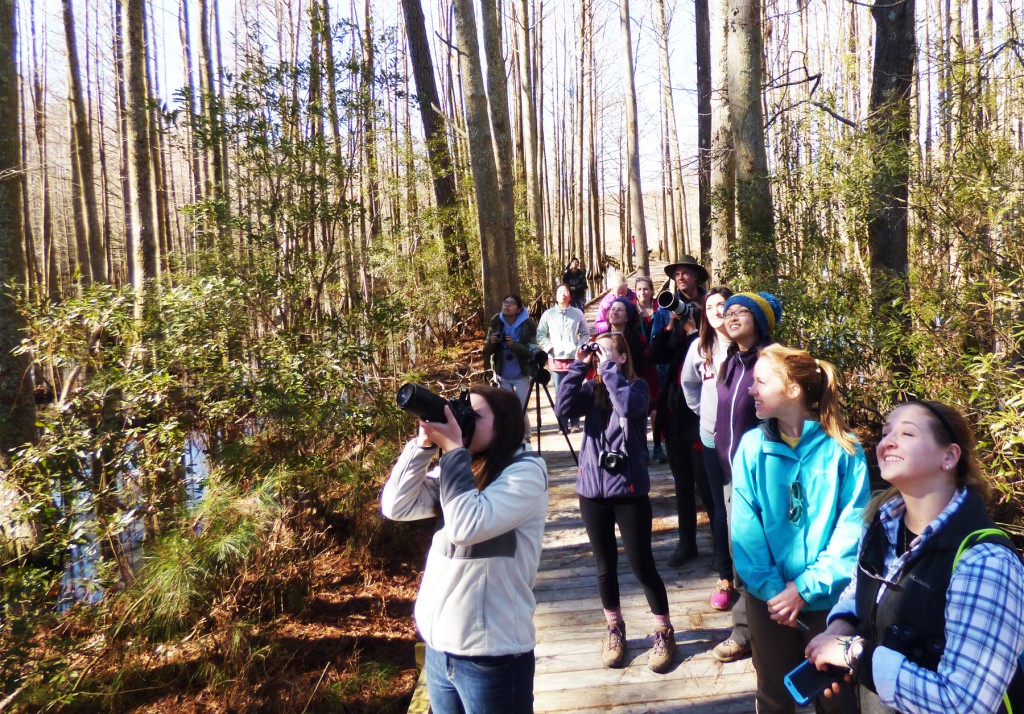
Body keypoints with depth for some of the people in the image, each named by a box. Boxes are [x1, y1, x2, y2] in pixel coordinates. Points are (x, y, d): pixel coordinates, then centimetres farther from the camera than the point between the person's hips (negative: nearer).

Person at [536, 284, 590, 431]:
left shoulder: (578, 314, 4)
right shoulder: (548, 314, 2)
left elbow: (585, 334, 10)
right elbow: (540, 334, 6)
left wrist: (579, 347, -4)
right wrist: (549, 348, -5)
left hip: (574, 359, 0)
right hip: (556, 360, 0)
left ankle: (575, 423, 13)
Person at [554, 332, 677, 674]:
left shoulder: (637, 386, -4)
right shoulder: (590, 389, 5)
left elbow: (629, 405, -27)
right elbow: (563, 408, -13)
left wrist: (608, 367, -18)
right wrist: (578, 367, -13)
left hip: (630, 490, -3)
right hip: (592, 490, 4)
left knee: (642, 565, 3)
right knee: (605, 566, 14)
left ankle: (664, 632, 23)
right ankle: (615, 629, 33)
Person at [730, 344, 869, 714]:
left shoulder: (843, 449, -10)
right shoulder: (752, 446, -6)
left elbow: (853, 528, -12)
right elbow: (745, 529, -8)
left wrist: (806, 586, -17)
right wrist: (770, 588, -17)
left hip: (829, 597, -1)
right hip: (768, 597, 1)